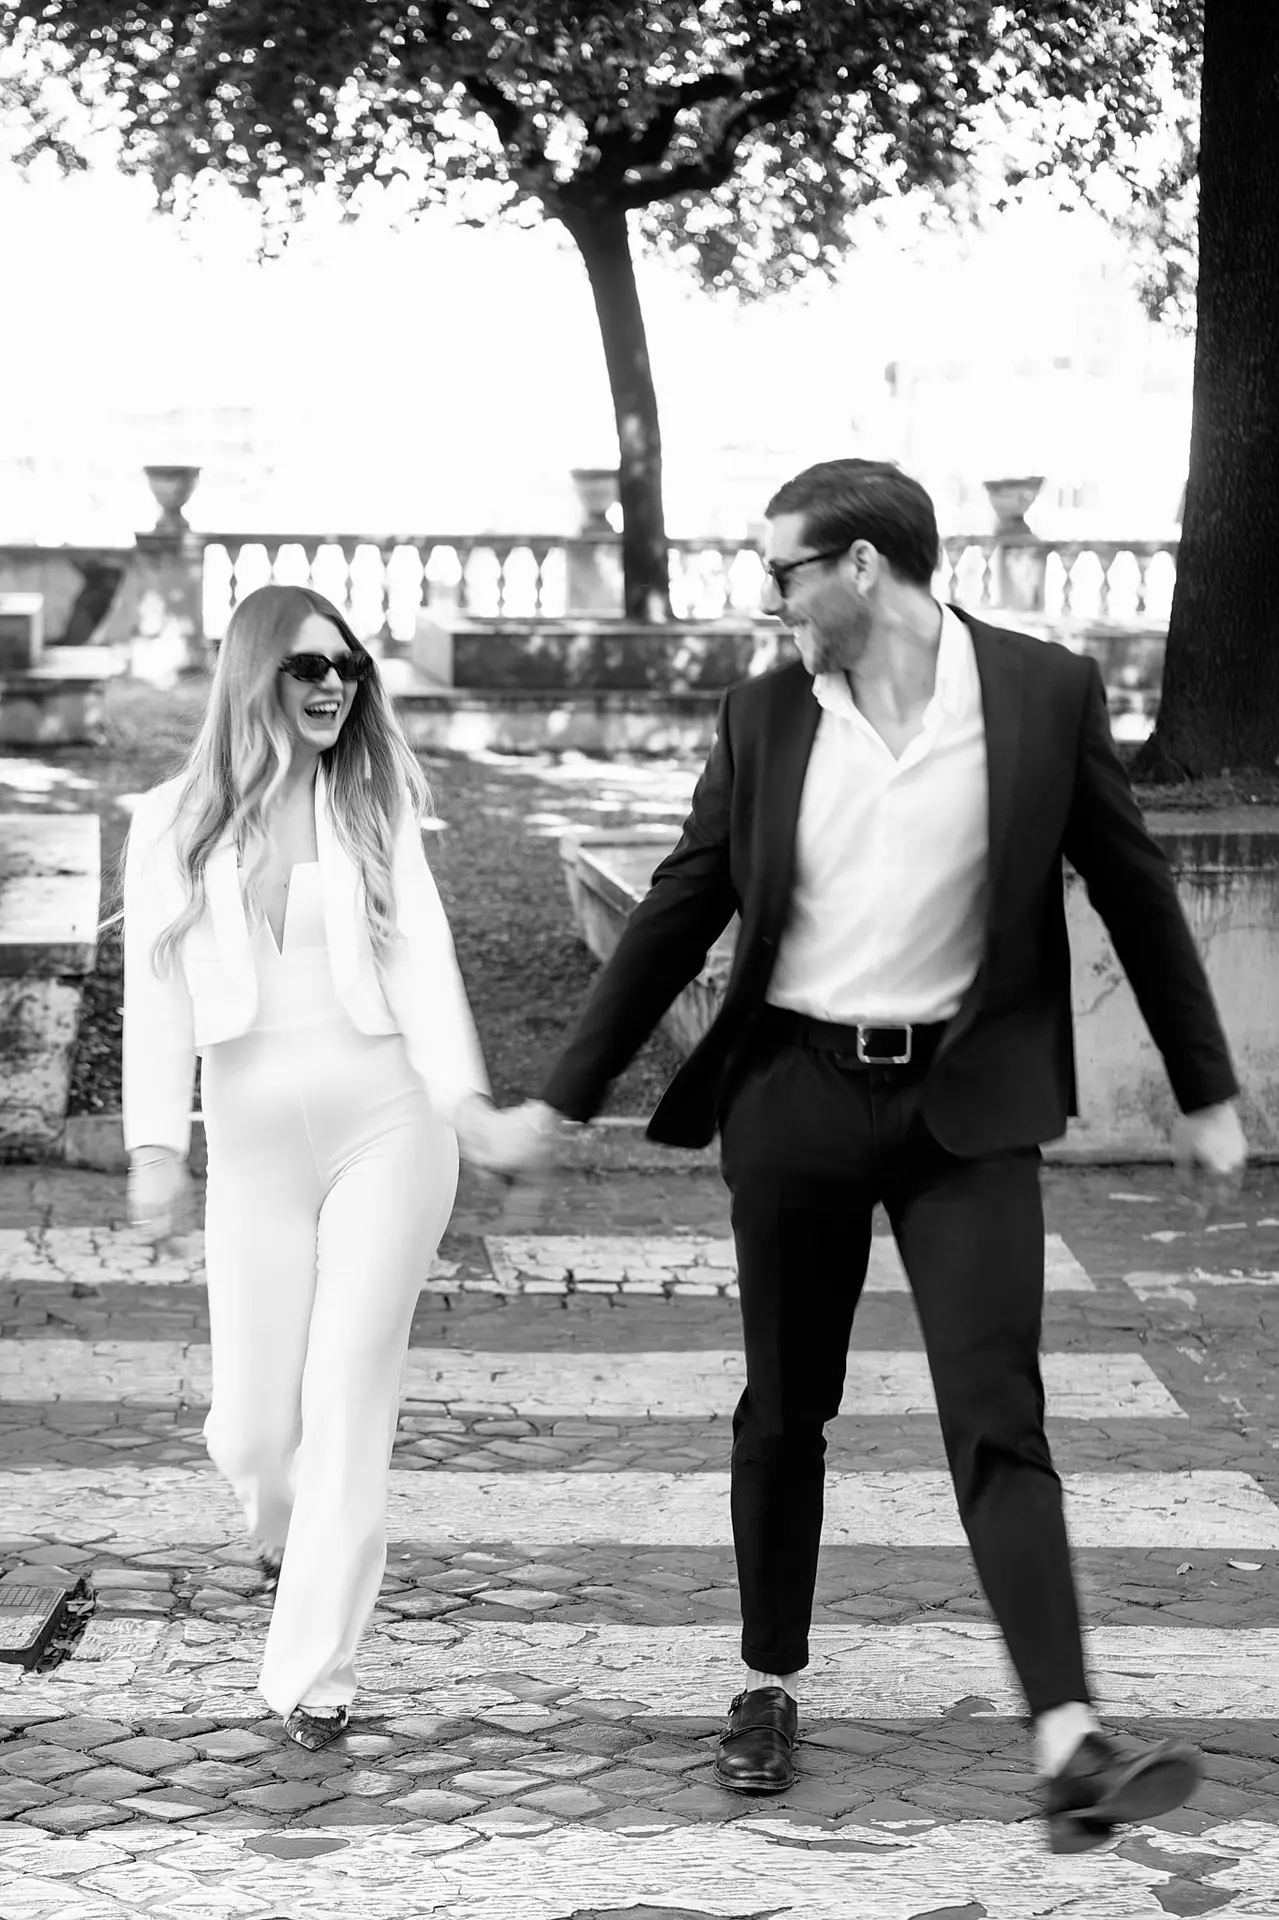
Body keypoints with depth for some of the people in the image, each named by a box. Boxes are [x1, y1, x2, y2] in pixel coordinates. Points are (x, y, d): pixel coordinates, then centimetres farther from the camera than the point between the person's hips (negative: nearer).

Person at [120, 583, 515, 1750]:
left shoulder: (374, 809, 3)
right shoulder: (172, 825, 4)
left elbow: (422, 960, -5)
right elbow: (158, 994, 2)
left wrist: (462, 1094, -20)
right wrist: (157, 1146, -7)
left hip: (386, 1126, -1)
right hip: (253, 1149, 1)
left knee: (348, 1403, -5)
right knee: (253, 1425, 4)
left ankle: (314, 1671, 3)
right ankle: (287, 1531, 41)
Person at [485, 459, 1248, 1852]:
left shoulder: (1044, 693, -5)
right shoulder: (763, 719, 1)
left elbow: (1133, 890, 3)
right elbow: (676, 916, 7)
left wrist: (1206, 1092, 7)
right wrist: (562, 1101, 7)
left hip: (966, 1105, -2)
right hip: (795, 1096, 2)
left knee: (996, 1419, -10)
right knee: (783, 1414, 11)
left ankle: (1070, 1749, -15)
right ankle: (769, 1689, 28)